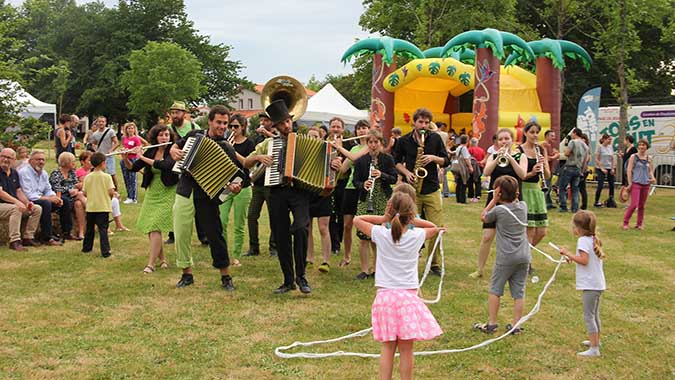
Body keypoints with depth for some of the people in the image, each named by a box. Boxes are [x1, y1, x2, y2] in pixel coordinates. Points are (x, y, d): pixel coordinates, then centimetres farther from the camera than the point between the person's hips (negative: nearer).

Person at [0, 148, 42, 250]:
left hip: (14, 204, 8)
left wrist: (27, 202, -5)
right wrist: (16, 202, -31)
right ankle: (14, 241, -35)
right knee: (16, 209, -36)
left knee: (37, 209, -4)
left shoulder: (14, 173, 14)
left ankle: (28, 237, -5)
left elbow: (19, 191, 14)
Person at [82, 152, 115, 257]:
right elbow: (111, 192, -16)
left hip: (91, 207, 4)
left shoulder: (88, 177, 0)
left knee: (89, 228, 19)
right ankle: (105, 251, -8)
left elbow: (85, 193, 1)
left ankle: (87, 247, 32)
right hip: (103, 207, -4)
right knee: (103, 229, -3)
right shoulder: (107, 176, -11)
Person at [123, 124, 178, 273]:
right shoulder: (150, 152, 5)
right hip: (152, 193, 6)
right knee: (149, 228, 6)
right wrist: (125, 159, -15)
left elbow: (165, 165, -28)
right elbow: (132, 168, 5)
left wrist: (142, 157, -24)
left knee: (155, 227, -15)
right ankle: (162, 259, 21)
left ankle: (151, 263, -12)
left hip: (167, 194, -6)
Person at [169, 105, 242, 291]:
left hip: (207, 197, -3)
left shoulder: (227, 149, -4)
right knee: (181, 234, 5)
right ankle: (187, 273, 20)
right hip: (185, 193, 3)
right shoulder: (194, 135, 6)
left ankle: (225, 276, 10)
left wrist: (233, 186, -30)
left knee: (215, 235, -2)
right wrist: (174, 152, -1)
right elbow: (175, 146, 22)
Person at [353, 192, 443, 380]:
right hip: (408, 297, -1)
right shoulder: (416, 236, -3)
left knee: (388, 347, 7)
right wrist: (411, 220, 9)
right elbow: (434, 228, 19)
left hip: (385, 296, 1)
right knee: (406, 349, 4)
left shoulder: (381, 234, -5)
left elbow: (356, 220, 9)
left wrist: (382, 219, 8)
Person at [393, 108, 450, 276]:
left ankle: (434, 264, 11)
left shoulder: (435, 139, 6)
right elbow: (396, 161, 11)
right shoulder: (404, 141, 4)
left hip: (432, 190, 1)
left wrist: (433, 158, -12)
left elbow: (446, 161, 7)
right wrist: (406, 172, -6)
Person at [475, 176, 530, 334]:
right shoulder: (523, 206, 3)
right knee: (519, 291, 7)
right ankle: (516, 325, 9)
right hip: (524, 256, 4)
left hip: (506, 257, -4)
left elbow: (483, 217, 7)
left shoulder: (499, 210, -11)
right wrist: (514, 195, 12)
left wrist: (494, 200, 4)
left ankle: (491, 323, 10)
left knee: (495, 289, 8)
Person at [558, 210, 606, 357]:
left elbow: (584, 260, -25)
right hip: (598, 284, 10)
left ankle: (594, 349, -7)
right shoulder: (594, 239, 12)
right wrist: (573, 258, 15)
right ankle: (595, 341, 38)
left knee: (588, 316, -6)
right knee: (594, 315, 23)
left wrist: (568, 253, -18)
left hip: (590, 285, -10)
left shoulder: (583, 240, -16)